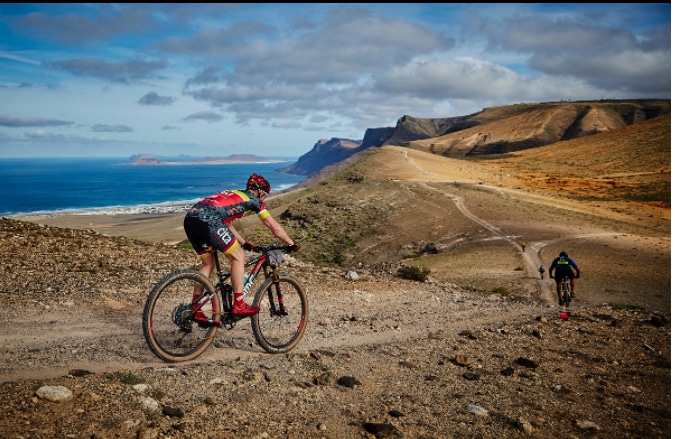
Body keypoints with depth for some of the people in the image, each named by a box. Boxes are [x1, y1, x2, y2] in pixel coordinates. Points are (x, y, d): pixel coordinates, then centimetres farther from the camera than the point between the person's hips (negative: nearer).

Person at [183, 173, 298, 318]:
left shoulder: (232, 195, 34)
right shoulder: (254, 199, 14)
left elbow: (227, 224, 43)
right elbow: (275, 227, 18)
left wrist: (244, 243, 50)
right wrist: (291, 245, 29)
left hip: (189, 220, 8)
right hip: (207, 221, -8)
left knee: (208, 264, 22)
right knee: (238, 257, 5)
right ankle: (239, 306, 6)